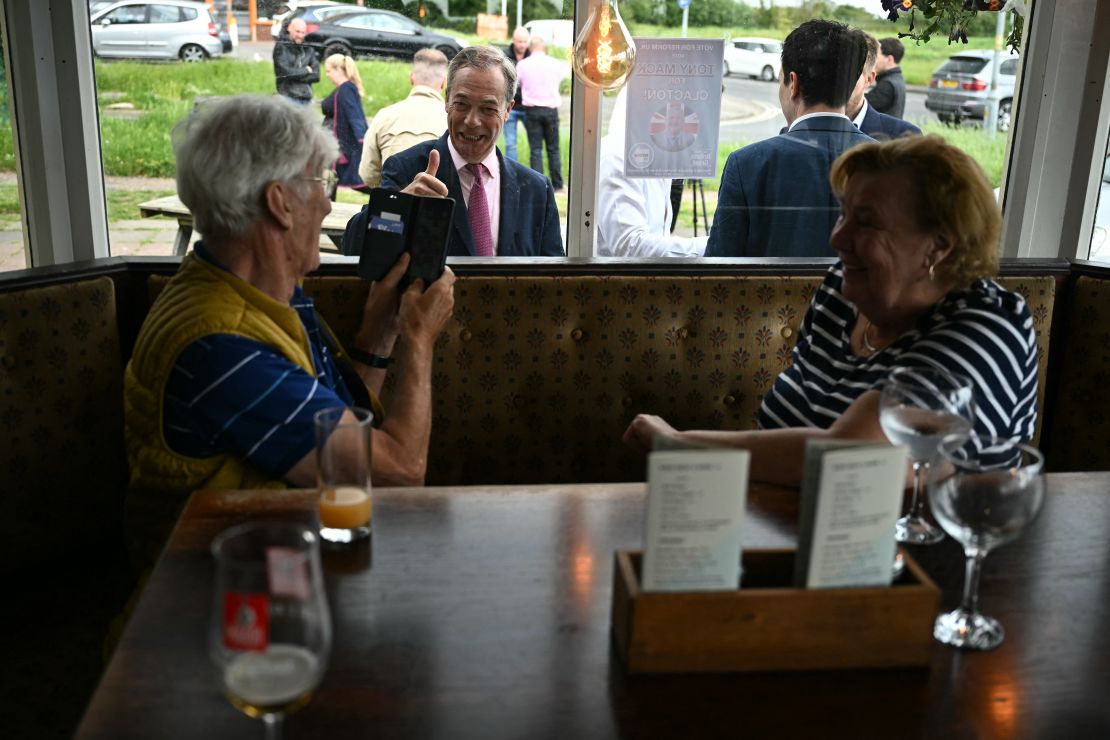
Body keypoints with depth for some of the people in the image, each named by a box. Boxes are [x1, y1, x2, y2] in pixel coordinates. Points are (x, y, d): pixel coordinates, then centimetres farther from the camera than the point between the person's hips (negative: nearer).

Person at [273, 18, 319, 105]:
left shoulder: (308, 49, 12)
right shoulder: (281, 46, -2)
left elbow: (316, 75, 3)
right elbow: (285, 72, -13)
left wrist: (295, 76, -8)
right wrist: (306, 71, -1)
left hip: (306, 98, 5)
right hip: (288, 97, -5)